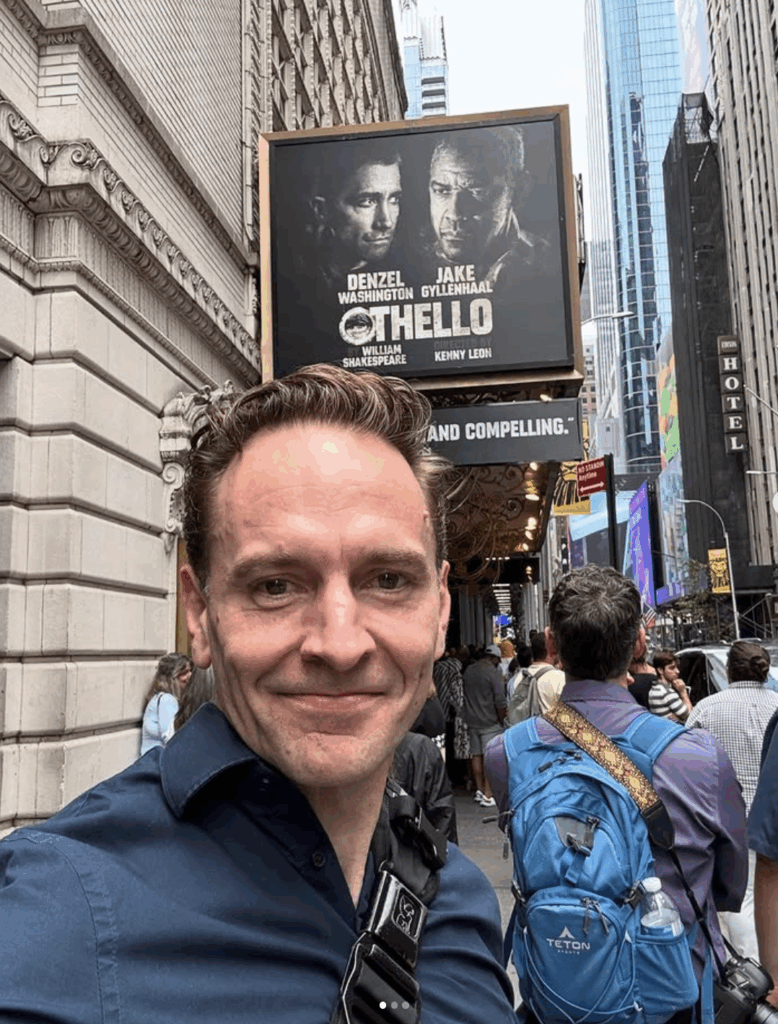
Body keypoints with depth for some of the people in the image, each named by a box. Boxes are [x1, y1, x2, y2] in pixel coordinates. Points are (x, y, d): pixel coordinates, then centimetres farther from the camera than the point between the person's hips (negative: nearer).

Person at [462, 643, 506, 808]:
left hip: (472, 720, 6)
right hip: (490, 722, -6)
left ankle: (479, 790, 20)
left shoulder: (468, 670, 7)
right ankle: (487, 794, -5)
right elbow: (500, 701, -16)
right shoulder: (494, 672, -13)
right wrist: (501, 720, -4)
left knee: (476, 755, 12)